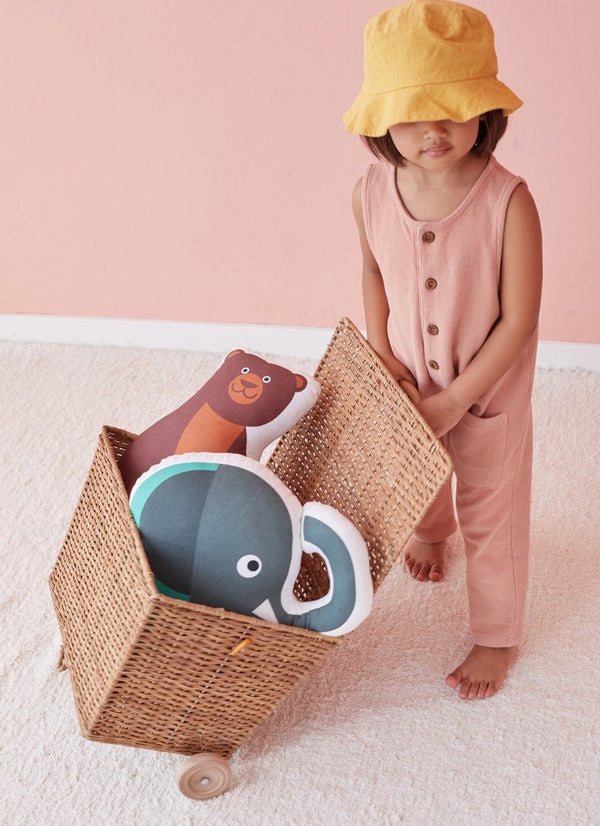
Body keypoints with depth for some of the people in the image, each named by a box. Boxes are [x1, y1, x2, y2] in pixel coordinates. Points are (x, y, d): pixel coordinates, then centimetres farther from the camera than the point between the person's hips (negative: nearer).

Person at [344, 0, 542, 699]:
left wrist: (454, 402, -21)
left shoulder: (507, 203, -30)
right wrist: (380, 350, -8)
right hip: (409, 384, 4)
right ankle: (429, 532, 68)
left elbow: (518, 320, -23)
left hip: (488, 394, -4)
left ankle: (497, 636, 40)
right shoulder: (372, 193, -17)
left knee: (490, 517, 15)